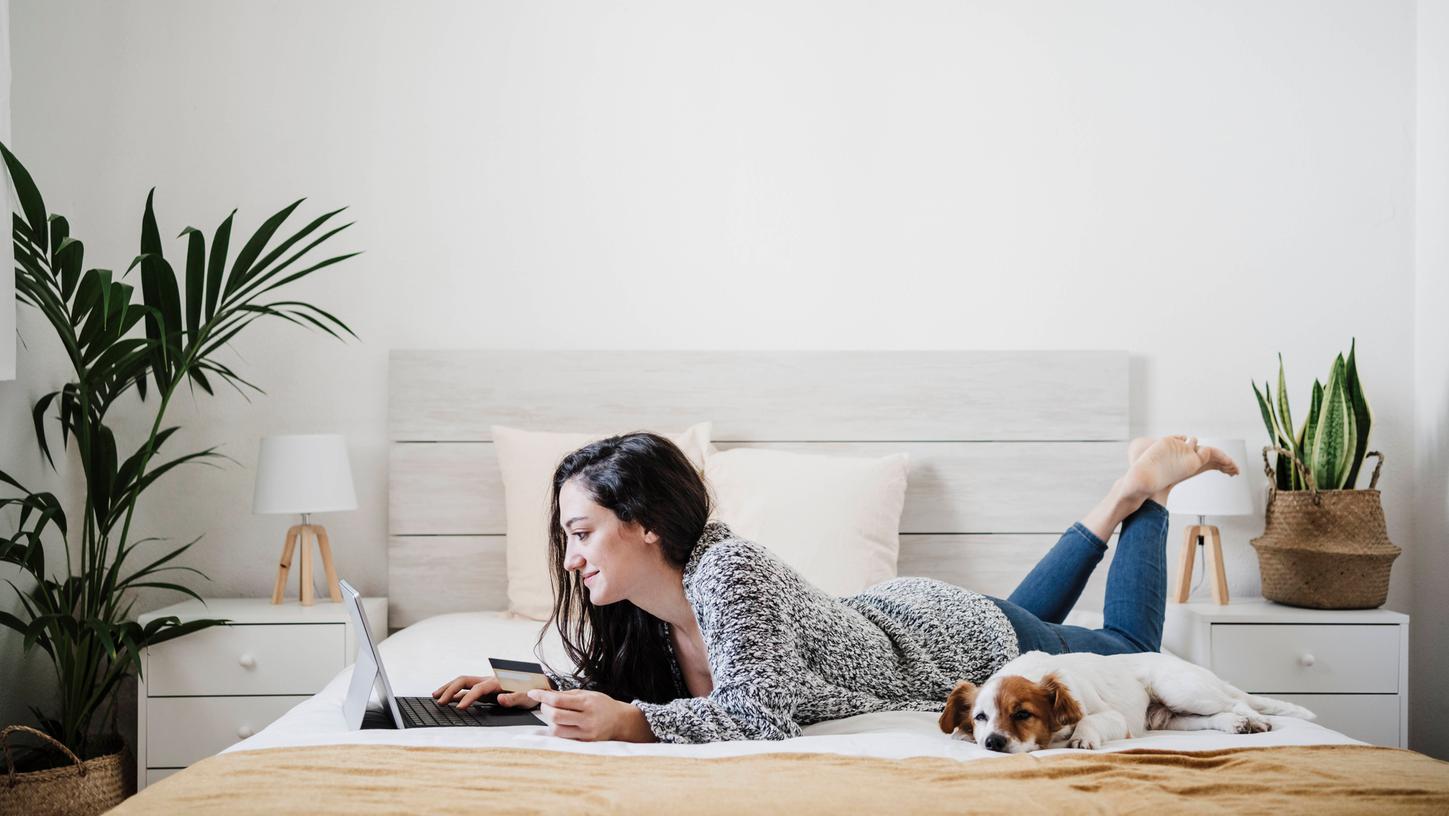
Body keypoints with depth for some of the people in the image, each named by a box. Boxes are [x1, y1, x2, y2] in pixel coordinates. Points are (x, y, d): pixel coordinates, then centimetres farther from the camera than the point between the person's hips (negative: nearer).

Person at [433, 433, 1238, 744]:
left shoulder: (728, 570, -40)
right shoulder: (649, 598, -18)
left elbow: (762, 711, -45)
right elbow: (620, 676, -2)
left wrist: (627, 722, -51)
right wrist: (532, 691, -18)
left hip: (969, 641, -6)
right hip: (894, 616, 6)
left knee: (1132, 648, 22)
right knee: (1025, 607, 38)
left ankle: (1147, 487, 36)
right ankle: (1124, 493, 44)